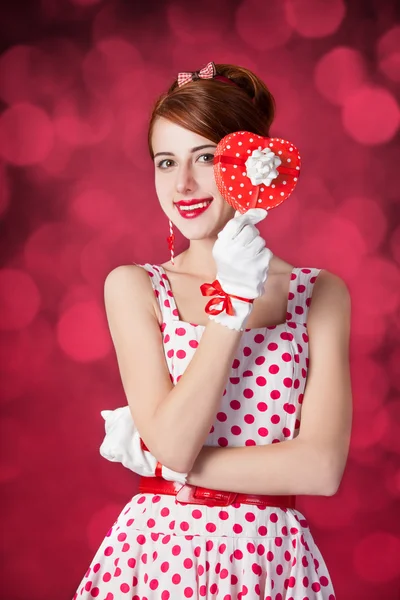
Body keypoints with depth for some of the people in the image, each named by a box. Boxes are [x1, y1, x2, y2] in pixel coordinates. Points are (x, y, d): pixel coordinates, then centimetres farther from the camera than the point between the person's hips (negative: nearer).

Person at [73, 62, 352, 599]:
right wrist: (234, 303, -16)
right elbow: (171, 443, -14)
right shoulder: (133, 288, -2)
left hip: (271, 556, 0)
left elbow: (321, 467, -11)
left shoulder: (321, 294, -3)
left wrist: (170, 464, -11)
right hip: (157, 549, 0)